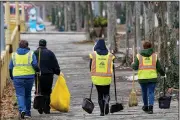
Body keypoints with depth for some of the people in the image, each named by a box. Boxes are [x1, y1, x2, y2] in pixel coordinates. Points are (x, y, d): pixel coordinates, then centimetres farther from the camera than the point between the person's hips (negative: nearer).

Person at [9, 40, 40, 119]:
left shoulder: (14, 55, 6)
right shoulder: (31, 54, 1)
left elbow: (10, 68, 8)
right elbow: (35, 66, -8)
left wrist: (12, 77, 20)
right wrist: (38, 71, 12)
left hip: (17, 77, 0)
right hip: (29, 77, 0)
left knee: (20, 95, -2)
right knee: (28, 95, 14)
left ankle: (22, 110, -24)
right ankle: (27, 112, 21)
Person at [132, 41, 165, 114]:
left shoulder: (139, 56, 1)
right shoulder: (154, 55, 2)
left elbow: (135, 67, -3)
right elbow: (158, 67, 3)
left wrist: (132, 64, 19)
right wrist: (162, 73, 22)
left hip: (142, 78, 1)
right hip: (152, 77, -1)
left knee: (144, 92, 17)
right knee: (151, 92, 0)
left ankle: (146, 106, 30)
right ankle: (150, 107, -17)